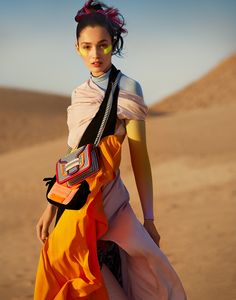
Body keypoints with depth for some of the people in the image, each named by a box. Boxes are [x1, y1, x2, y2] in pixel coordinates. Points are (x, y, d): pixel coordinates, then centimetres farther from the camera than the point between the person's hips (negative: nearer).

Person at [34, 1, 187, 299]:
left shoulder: (127, 90, -7)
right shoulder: (80, 93, 12)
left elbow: (139, 157, -10)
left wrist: (148, 219, -12)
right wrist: (51, 207, 12)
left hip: (105, 201, -6)